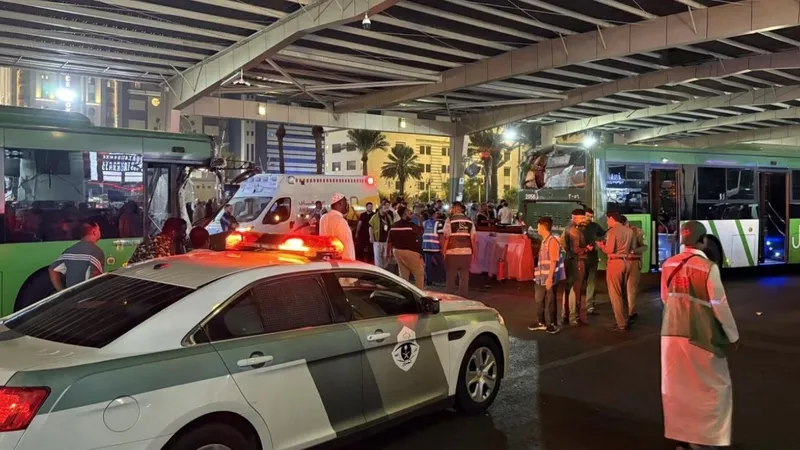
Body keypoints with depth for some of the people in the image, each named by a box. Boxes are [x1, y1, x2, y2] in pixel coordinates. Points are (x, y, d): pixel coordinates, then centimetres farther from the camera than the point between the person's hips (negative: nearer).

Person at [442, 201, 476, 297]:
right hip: (467, 252, 3)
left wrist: (444, 252, -1)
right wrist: (473, 253, 13)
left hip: (452, 252, -3)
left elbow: (446, 237, -6)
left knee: (451, 278, 6)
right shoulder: (469, 221, 8)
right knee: (464, 278, 8)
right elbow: (473, 239, 6)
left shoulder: (450, 220, -2)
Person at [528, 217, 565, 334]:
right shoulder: (544, 241, 12)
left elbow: (554, 261, -18)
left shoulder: (552, 241, -14)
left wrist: (550, 277, -21)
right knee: (539, 300, 15)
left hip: (548, 278, -9)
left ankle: (553, 324, 12)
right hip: (540, 277, 9)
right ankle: (542, 322, 27)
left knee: (550, 301, 1)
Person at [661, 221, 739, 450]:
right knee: (713, 388, 12)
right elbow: (720, 305, -10)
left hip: (672, 332, 5)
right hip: (701, 335, -5)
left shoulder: (668, 265, 1)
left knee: (677, 386, 14)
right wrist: (733, 335, 3)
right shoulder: (708, 267, -16)